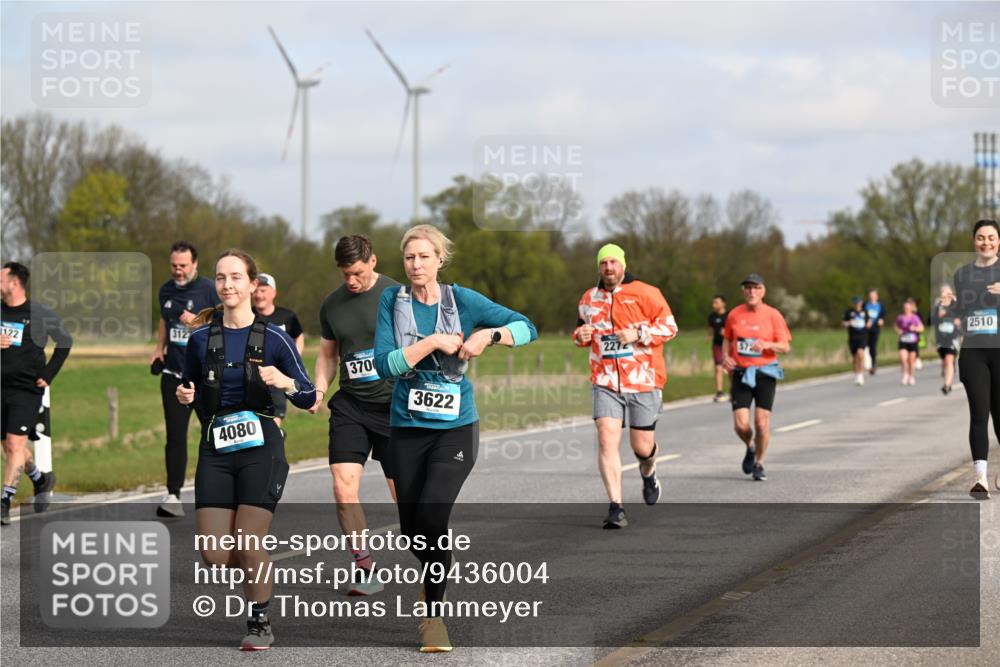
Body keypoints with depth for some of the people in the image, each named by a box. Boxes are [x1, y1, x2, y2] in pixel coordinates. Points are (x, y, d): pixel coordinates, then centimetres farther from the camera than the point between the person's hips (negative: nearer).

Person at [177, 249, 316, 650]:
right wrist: (184, 396, -2)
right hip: (216, 450, 3)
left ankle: (260, 624, 11)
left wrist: (285, 382, -20)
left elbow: (308, 399, 0)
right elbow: (189, 388, 21)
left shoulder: (273, 338, -2)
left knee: (248, 544, -10)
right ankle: (257, 574, 30)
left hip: (261, 447, -3)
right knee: (214, 554, -4)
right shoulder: (201, 339, 6)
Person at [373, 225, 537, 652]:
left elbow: (527, 328, 0)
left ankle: (434, 613, -5)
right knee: (411, 528, 7)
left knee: (433, 513, -21)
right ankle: (437, 576, 42)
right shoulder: (392, 301, -2)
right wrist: (433, 342, -19)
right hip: (408, 428, 2)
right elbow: (384, 364, -11)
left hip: (456, 427, -2)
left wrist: (489, 335, -18)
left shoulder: (462, 301, -3)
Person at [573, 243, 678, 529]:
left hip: (644, 381, -2)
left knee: (642, 446, 6)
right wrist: (580, 336, 1)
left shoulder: (645, 293, -3)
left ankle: (648, 473, 45)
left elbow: (669, 326, -4)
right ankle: (615, 507, -14)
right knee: (607, 440, -15)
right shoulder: (589, 299, 10)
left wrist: (638, 334, -18)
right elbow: (582, 327, 25)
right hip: (606, 383, 2)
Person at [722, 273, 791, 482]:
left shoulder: (773, 315, -3)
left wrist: (767, 345, -21)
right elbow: (727, 339, 19)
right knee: (741, 424, -8)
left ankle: (759, 464, 15)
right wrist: (726, 357, 1)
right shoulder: (734, 314, 5)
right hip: (741, 373, 2)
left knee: (762, 423, -5)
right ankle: (750, 447, 27)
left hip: (765, 372, -2)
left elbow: (785, 347, -2)